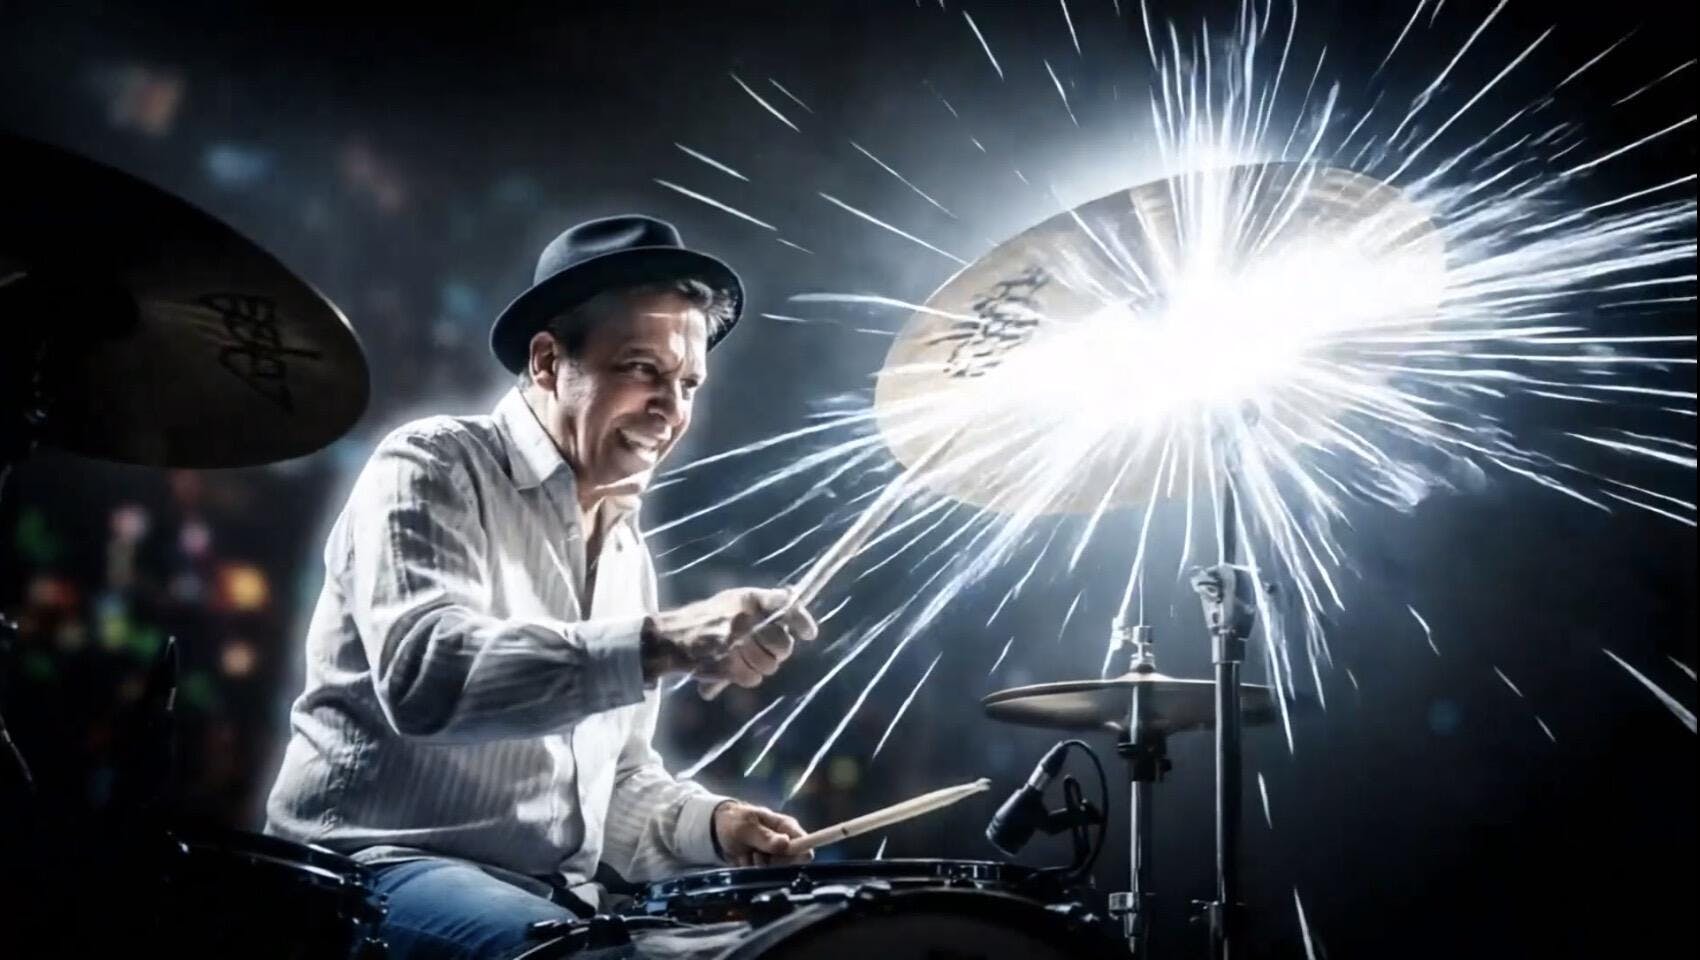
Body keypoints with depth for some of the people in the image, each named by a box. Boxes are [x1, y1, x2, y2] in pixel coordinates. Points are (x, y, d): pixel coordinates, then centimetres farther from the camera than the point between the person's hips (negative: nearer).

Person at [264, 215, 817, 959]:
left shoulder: (626, 551, 15)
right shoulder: (435, 469, -8)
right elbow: (424, 674, -27)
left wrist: (709, 825, -1)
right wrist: (664, 644, -36)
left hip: (552, 896, 8)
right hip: (379, 869, -7)